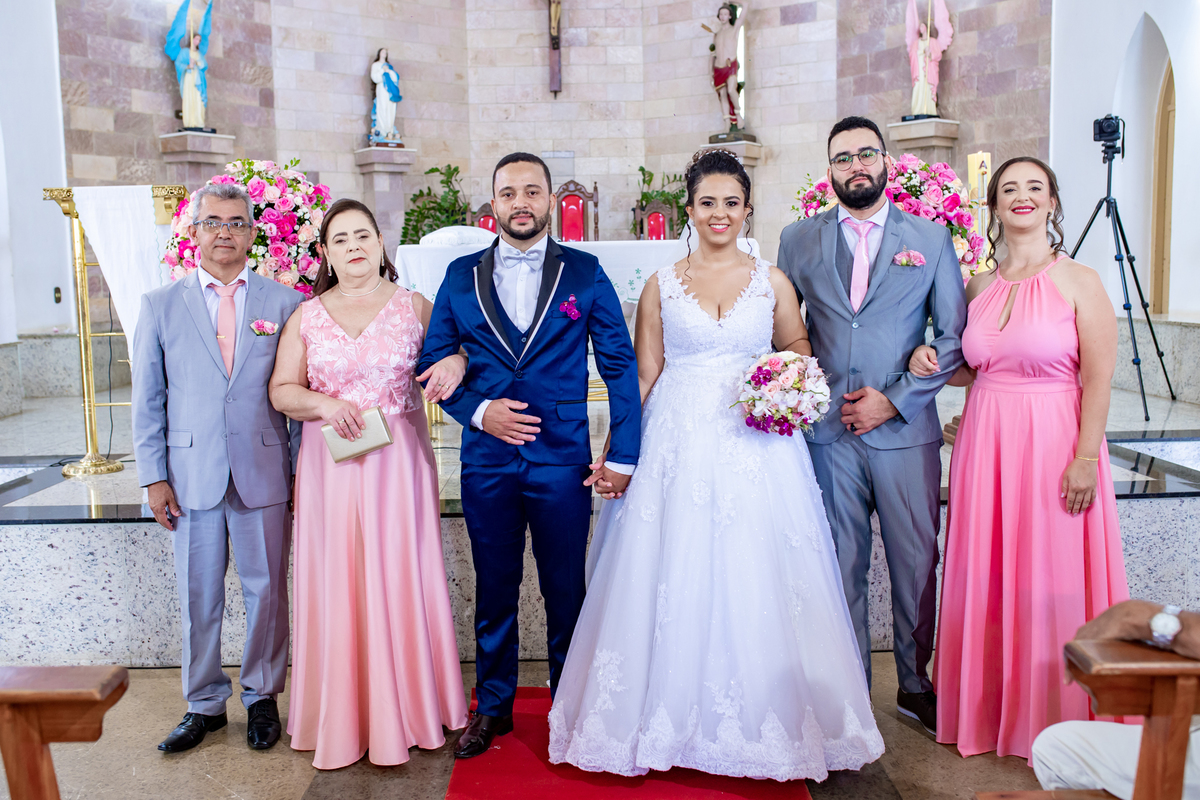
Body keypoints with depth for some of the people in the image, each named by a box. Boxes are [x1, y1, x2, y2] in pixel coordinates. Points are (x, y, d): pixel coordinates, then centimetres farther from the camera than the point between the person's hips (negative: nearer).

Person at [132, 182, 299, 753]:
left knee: (266, 592, 8)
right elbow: (147, 400, 6)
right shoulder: (160, 305, 6)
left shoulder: (286, 303, 3)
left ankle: (262, 697, 26)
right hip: (190, 479, 1)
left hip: (264, 476, -1)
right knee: (197, 598, 10)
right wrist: (154, 476, 1)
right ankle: (204, 705, 27)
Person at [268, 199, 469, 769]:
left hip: (398, 463, -1)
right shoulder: (306, 316, 8)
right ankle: (342, 717, 18)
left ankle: (407, 709, 17)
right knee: (335, 585, 3)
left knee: (401, 578, 1)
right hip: (330, 465, 1)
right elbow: (281, 390, 8)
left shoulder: (413, 306, 5)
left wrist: (456, 363, -14)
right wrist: (325, 404, -12)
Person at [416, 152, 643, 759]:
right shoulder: (461, 275, 7)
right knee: (494, 590, 13)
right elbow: (434, 360, 8)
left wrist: (623, 454, -4)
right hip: (486, 462, 2)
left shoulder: (584, 272, 2)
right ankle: (493, 707, 29)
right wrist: (478, 410, -10)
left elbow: (620, 365, 1)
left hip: (562, 460, -1)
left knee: (565, 592, 9)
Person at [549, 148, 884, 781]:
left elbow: (799, 350, 16)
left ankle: (762, 721, 18)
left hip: (756, 449, 0)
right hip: (677, 446, 0)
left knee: (754, 580, 1)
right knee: (675, 578, 2)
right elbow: (645, 375, 8)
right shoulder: (661, 286, 8)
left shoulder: (772, 282, 8)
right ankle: (673, 719, 18)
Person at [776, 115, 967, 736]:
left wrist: (894, 400, -6)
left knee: (916, 563, 6)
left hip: (907, 429, 0)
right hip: (827, 431, 1)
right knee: (841, 566, 7)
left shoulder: (931, 237, 6)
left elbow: (955, 336, 3)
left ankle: (915, 685, 25)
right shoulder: (798, 240, 9)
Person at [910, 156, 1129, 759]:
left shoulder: (1079, 282, -4)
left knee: (1051, 581, 3)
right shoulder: (978, 287, 9)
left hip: (1054, 444, -4)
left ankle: (1056, 716, 22)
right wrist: (932, 365, -3)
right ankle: (990, 707, 25)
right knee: (988, 578, 10)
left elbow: (1098, 378, -9)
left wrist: (1085, 458, -15)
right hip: (986, 443, 5)